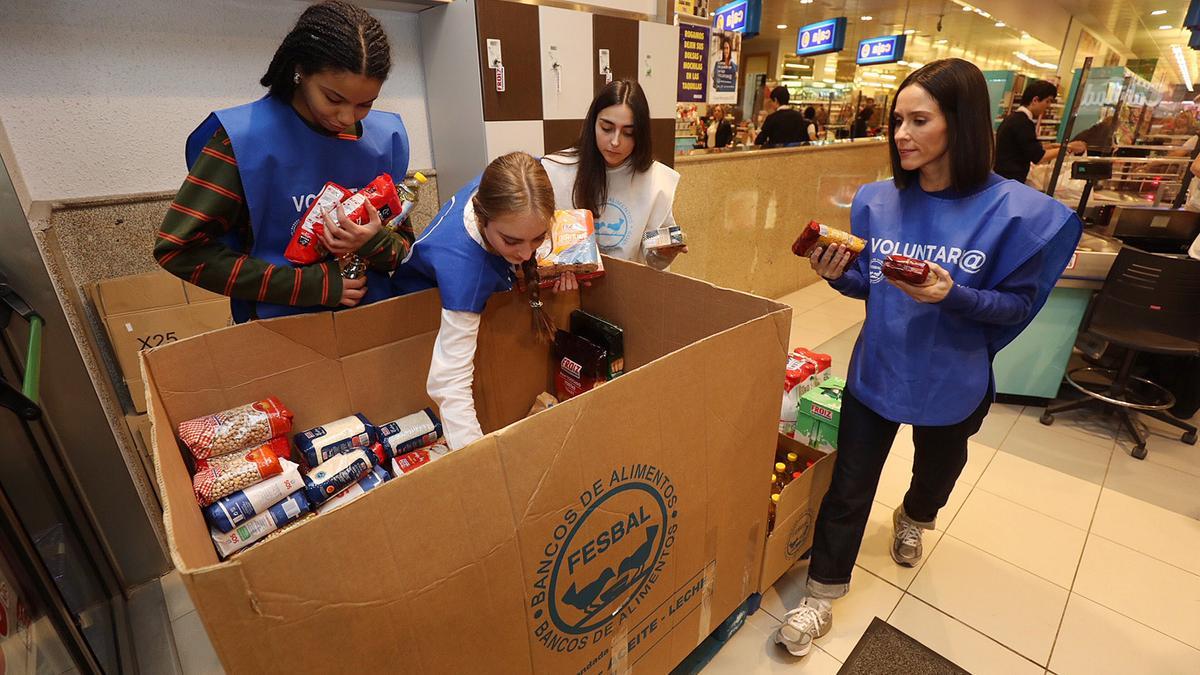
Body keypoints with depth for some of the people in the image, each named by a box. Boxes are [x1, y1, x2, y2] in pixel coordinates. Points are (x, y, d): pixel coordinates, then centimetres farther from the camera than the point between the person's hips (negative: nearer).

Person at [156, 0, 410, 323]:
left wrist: (377, 243, -18)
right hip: (281, 326, -2)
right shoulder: (244, 137, -9)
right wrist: (308, 286, -14)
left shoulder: (384, 138, -1)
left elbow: (404, 247, 3)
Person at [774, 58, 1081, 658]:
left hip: (951, 382, -1)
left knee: (935, 472, 27)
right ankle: (822, 595, 25)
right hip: (875, 370, 1)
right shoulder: (877, 200, -6)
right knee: (848, 487, 8)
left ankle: (913, 520, 63)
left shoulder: (1015, 211, -16)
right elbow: (868, 285, 2)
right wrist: (838, 274, -20)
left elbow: (1017, 303, -11)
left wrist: (953, 297, -29)